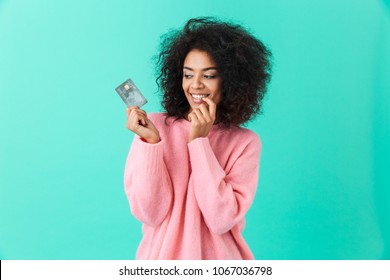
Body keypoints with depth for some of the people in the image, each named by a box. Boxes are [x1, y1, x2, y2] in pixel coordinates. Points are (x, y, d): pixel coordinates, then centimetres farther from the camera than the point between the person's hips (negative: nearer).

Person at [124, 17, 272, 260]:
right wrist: (151, 141, -19)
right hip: (162, 256, 0)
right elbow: (150, 213, -11)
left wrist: (198, 141, -16)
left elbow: (221, 220, -15)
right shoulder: (155, 126, -5)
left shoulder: (245, 142, -5)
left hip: (219, 258, 0)